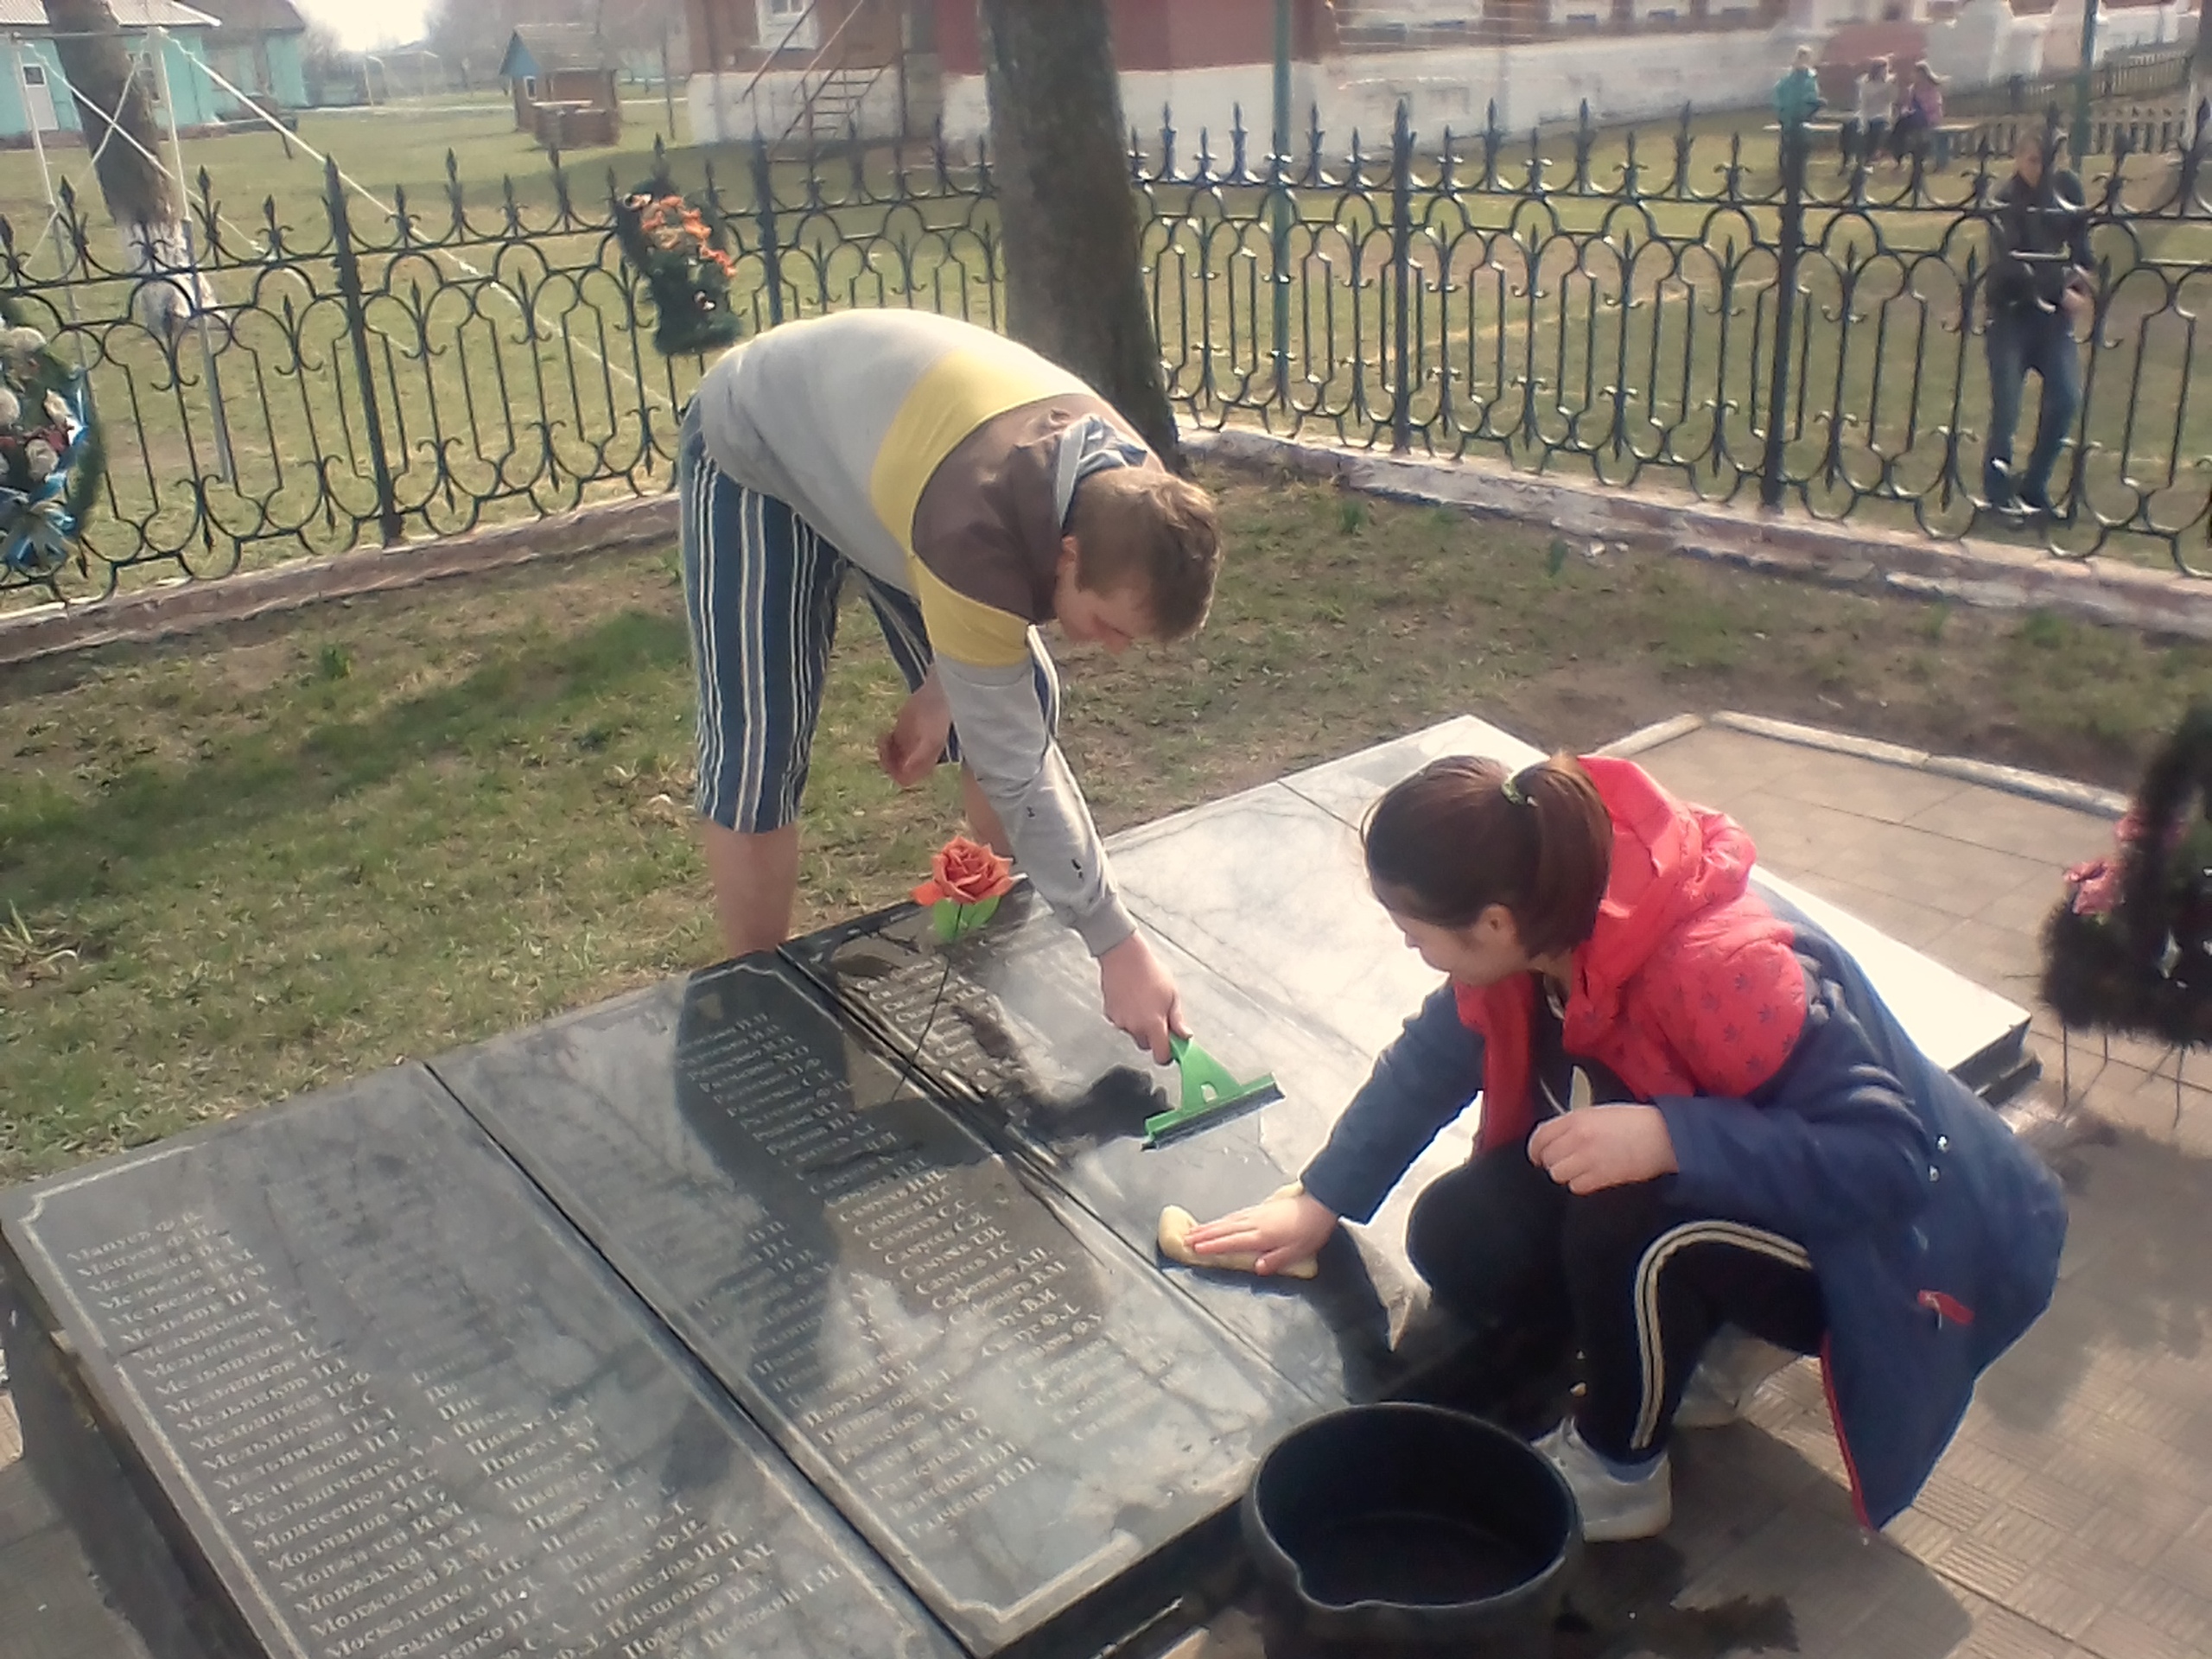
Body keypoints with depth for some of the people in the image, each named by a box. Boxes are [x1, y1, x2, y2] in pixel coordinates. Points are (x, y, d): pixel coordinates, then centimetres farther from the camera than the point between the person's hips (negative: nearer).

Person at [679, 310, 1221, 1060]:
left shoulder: (1126, 490, -23)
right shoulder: (975, 532, -45)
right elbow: (1014, 766, -40)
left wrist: (941, 687, -9)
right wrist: (1117, 946, -37)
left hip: (878, 433, 7)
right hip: (759, 452, -6)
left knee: (1022, 702, 2)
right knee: (756, 758, -15)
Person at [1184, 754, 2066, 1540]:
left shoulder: (1721, 970, -38)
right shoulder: (1532, 927, -15)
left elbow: (1890, 1154, -36)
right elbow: (1434, 1055, 0)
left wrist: (1669, 1139, -46)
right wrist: (1320, 1199, 2)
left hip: (1867, 1237, -7)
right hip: (1696, 1178, 7)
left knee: (1628, 1228, -35)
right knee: (1457, 1237, -12)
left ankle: (1618, 1473, -6)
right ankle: (1678, 1353, 10)